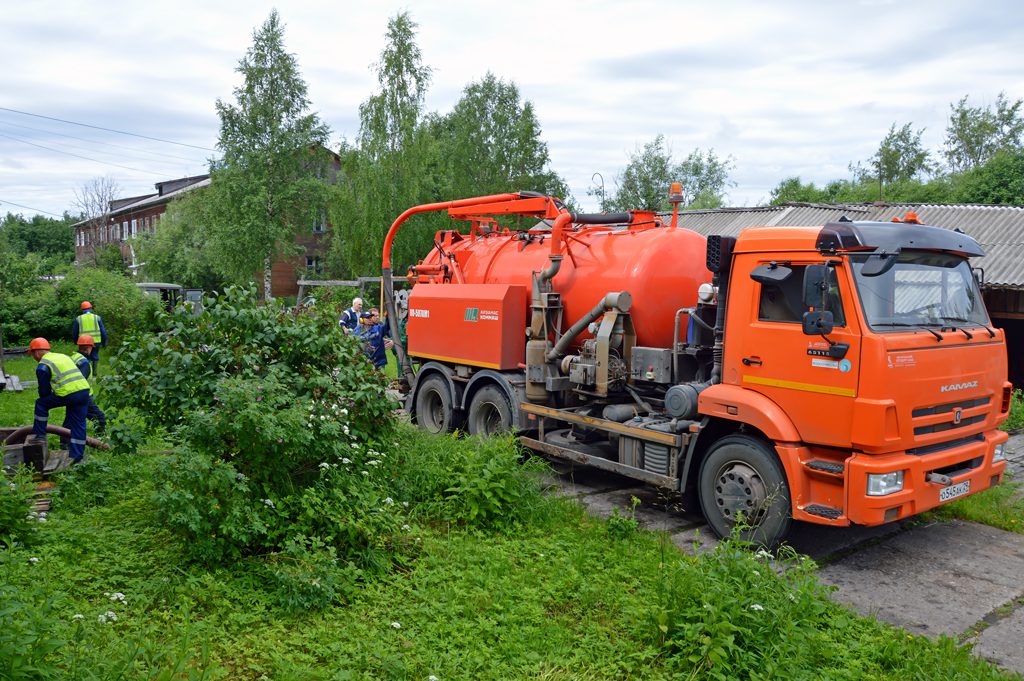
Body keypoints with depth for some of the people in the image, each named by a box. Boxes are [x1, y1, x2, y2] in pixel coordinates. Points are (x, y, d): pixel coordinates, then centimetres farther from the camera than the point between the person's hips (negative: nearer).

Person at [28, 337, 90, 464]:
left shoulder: (43, 365, 3)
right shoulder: (64, 356, 25)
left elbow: (44, 391, 4)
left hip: (69, 394, -7)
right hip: (85, 391, 7)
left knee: (41, 404, 17)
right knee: (79, 424, 12)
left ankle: (40, 434, 22)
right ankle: (77, 455, 15)